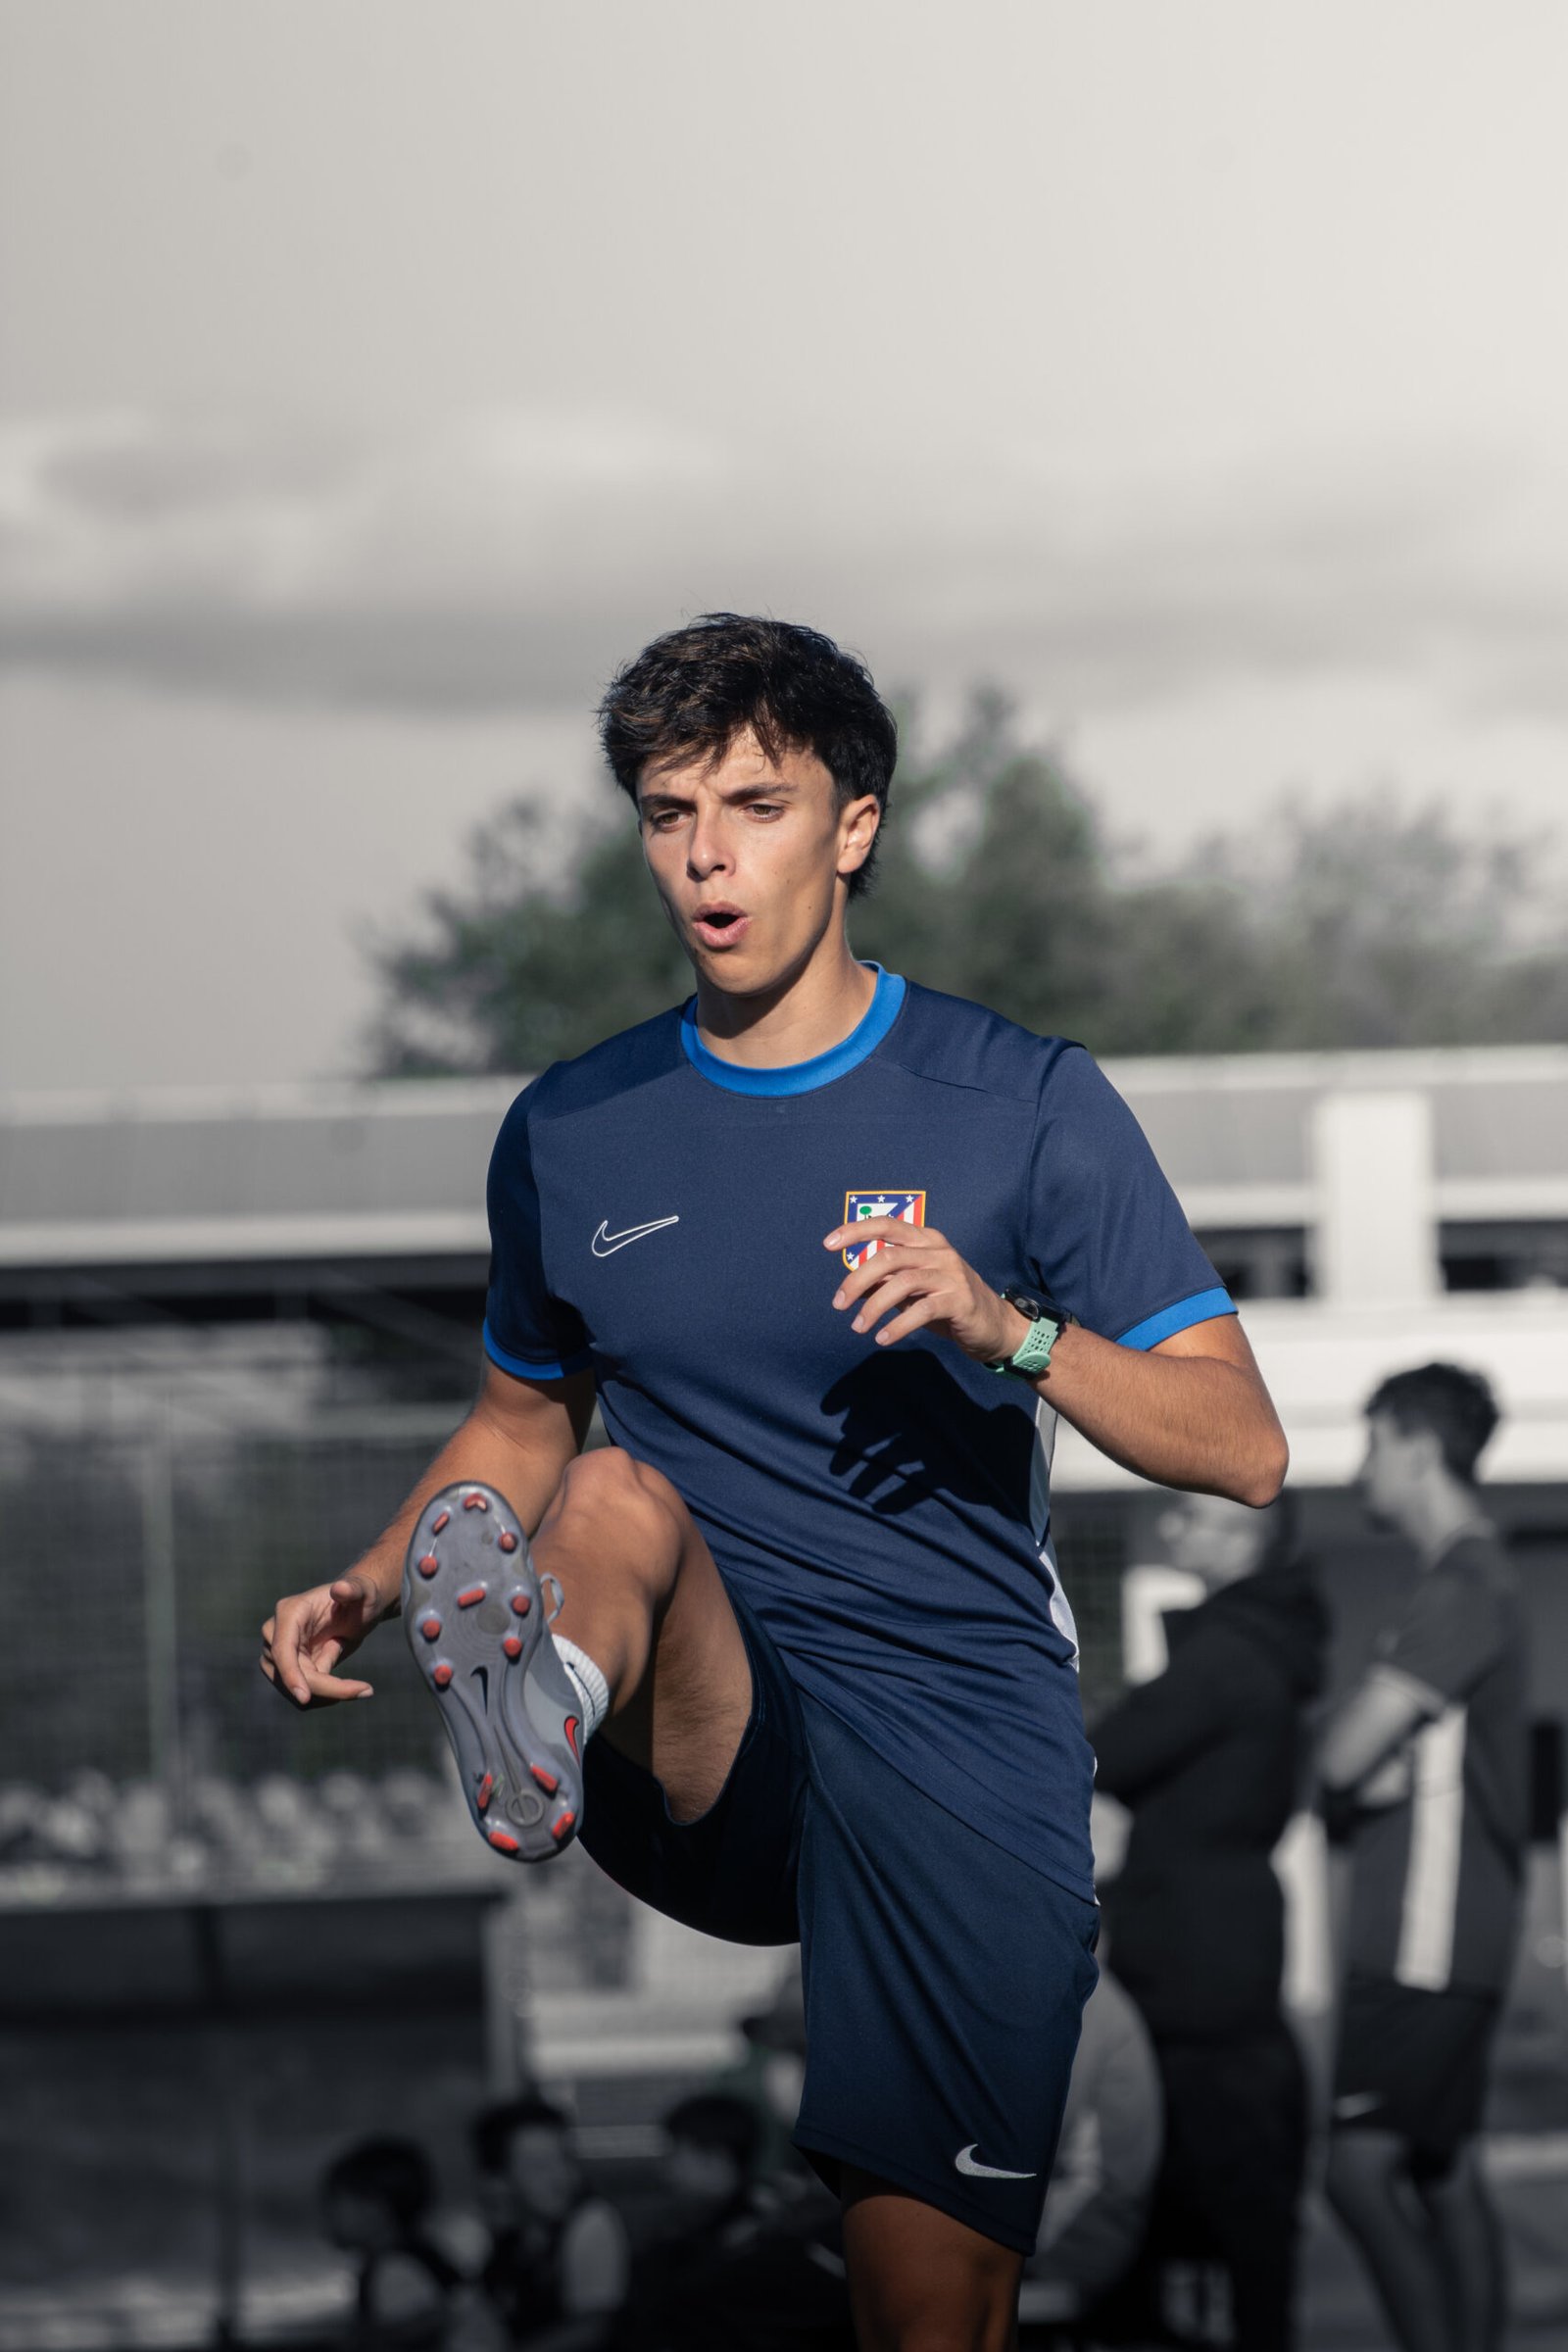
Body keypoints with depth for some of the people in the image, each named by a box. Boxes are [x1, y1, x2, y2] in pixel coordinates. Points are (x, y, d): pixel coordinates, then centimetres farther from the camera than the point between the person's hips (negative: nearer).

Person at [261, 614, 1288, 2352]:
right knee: (617, 1497, -30)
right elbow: (523, 1425, 25)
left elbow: (1243, 1447, -2)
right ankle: (551, 1707, -61)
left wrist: (1009, 1330, -20)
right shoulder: (571, 1132, 11)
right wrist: (369, 1594, 5)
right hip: (697, 1756, 2)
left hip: (958, 1737, -2)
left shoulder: (1025, 1105, 1)